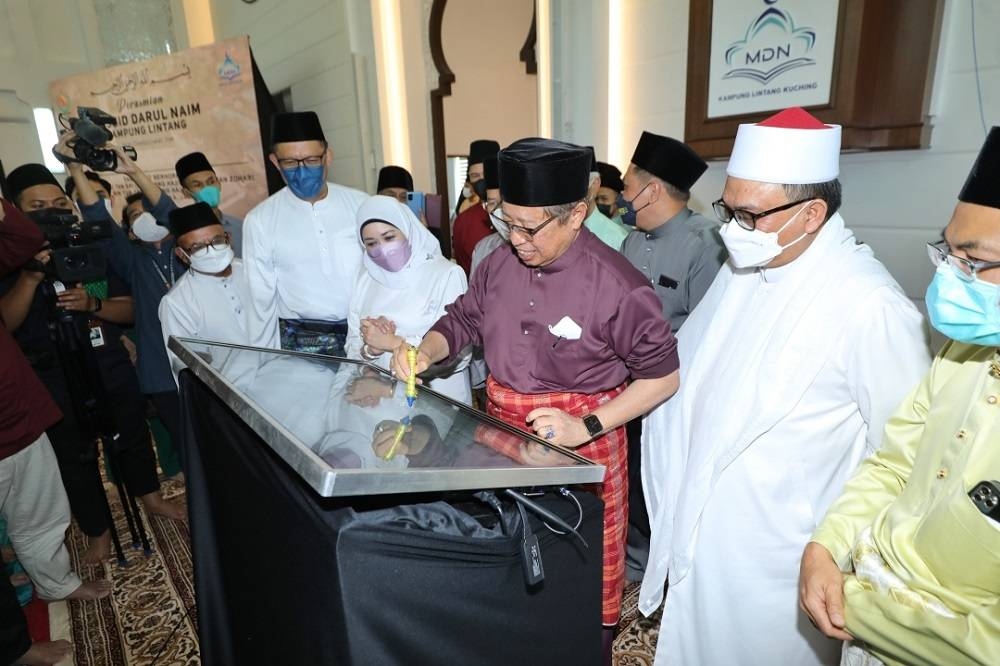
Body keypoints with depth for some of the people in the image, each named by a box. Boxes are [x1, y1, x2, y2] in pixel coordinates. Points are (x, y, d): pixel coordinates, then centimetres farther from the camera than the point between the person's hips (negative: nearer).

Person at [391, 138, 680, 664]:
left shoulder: (616, 286, -18)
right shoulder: (499, 266, -1)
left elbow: (663, 375, -11)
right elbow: (461, 321, 11)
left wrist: (588, 427, -21)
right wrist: (426, 351, -10)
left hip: (579, 445, -5)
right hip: (504, 434, 6)